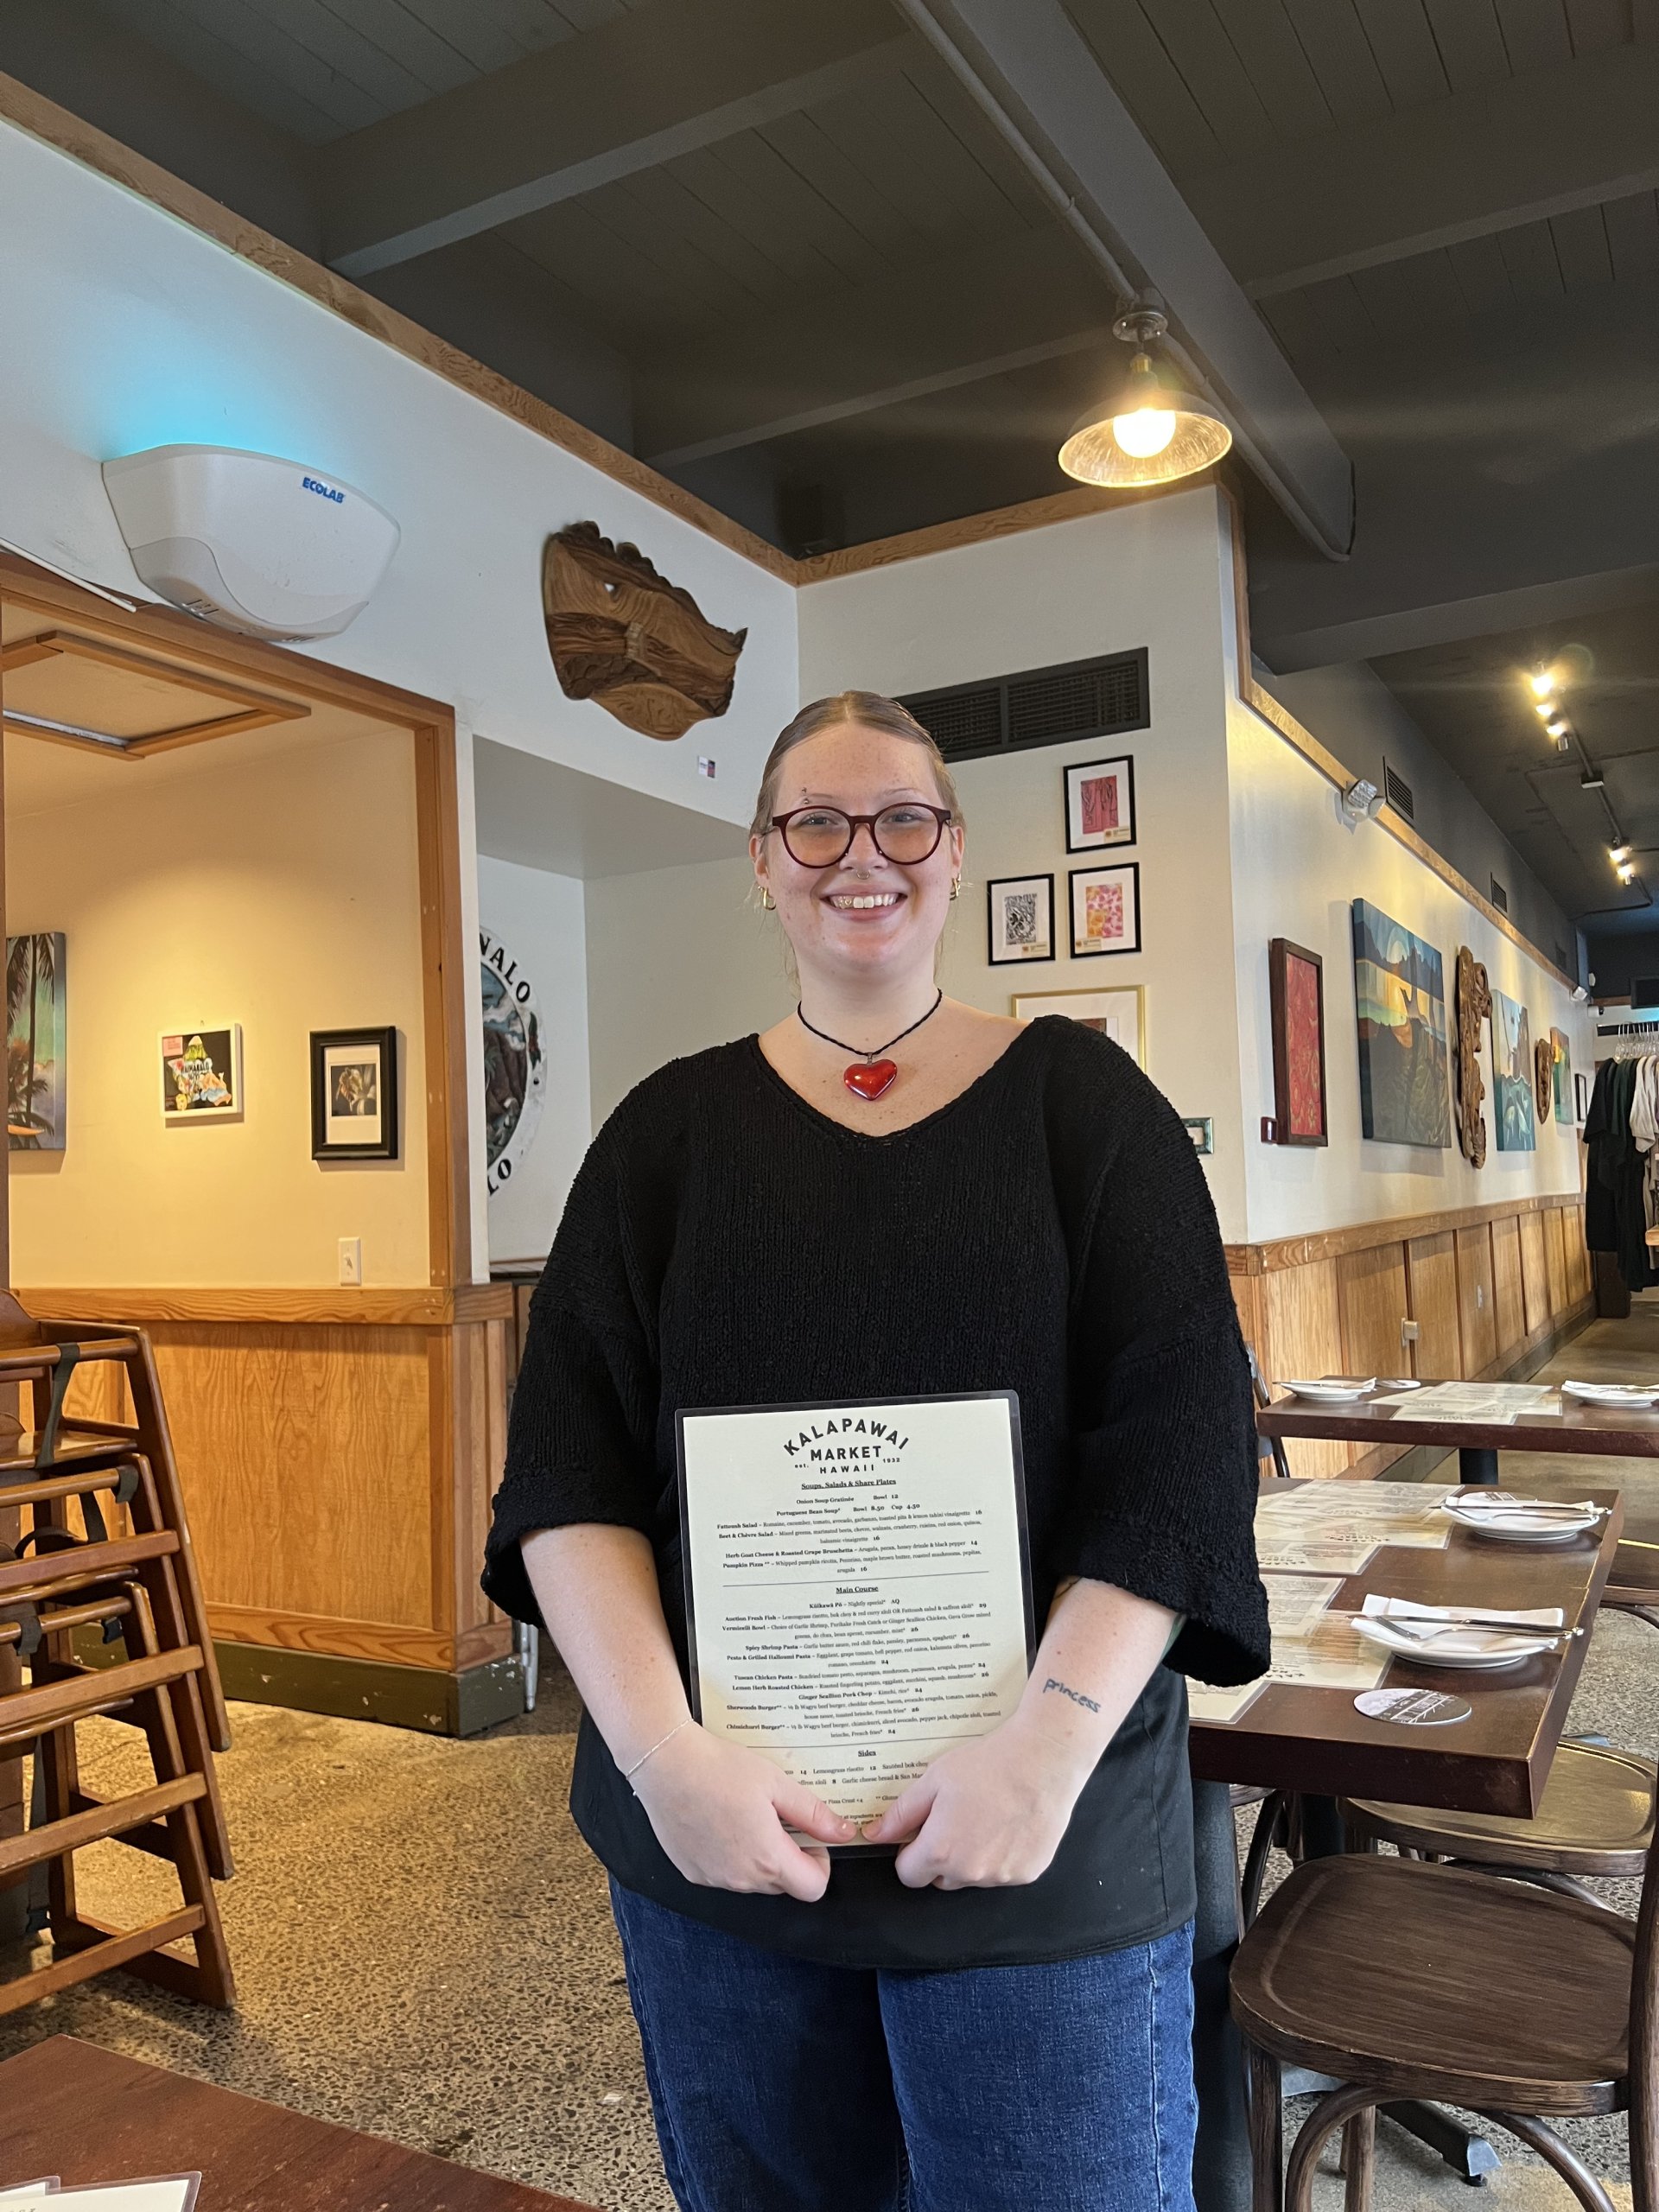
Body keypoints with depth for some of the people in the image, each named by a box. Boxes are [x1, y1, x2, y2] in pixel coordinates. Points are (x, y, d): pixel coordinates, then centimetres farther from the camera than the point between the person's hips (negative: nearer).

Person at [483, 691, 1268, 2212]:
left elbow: (1182, 1441, -7)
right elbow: (567, 1461, -3)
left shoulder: (1080, 1098, 0)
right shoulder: (672, 1129, 4)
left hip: (1050, 1838, -1)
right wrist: (662, 1747, -15)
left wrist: (1051, 1740, -18)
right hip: (716, 1826, 2)